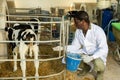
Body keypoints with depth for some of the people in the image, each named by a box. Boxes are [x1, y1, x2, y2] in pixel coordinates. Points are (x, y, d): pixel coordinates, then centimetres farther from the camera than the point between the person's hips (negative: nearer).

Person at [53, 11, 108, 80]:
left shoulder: (98, 31, -26)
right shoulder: (78, 31, -8)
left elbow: (104, 49, -27)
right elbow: (75, 46, -1)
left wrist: (91, 57, -41)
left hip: (98, 54, -5)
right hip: (85, 52, 6)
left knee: (98, 64, -37)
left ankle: (100, 74, 3)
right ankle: (86, 67, 14)